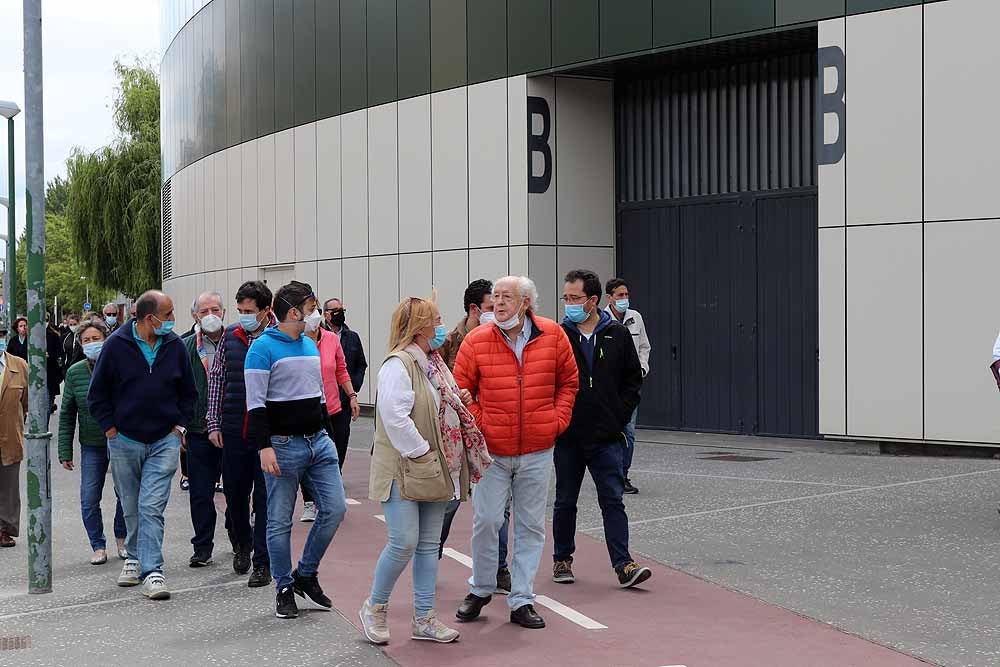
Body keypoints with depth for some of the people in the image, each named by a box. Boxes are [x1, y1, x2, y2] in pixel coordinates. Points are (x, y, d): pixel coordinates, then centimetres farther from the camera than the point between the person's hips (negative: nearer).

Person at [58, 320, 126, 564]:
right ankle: (98, 546, 17)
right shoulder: (75, 372, -2)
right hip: (92, 446, 2)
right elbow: (67, 415, 3)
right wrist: (65, 452, 0)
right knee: (89, 500, 0)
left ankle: (122, 538, 30)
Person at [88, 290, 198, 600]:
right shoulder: (116, 345, -5)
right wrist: (110, 427, -2)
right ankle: (134, 558, 31)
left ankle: (152, 571, -11)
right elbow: (98, 393, 3)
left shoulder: (174, 346, 1)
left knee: (152, 507, -10)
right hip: (125, 440, 0)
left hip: (165, 441, 0)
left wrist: (180, 424, 5)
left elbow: (188, 392, 13)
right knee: (131, 508, 12)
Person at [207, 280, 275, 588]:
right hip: (234, 431, 3)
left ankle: (262, 562, 9)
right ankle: (241, 544, 39)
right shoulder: (230, 336, 5)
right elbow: (216, 378, 10)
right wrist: (214, 423, 5)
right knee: (234, 493, 14)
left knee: (265, 498, 1)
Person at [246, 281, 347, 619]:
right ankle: (284, 589, 14)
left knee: (335, 508, 1)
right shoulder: (263, 348, -10)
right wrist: (265, 447, -20)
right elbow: (256, 403, -15)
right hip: (284, 447, -7)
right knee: (280, 521, 2)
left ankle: (306, 574, 17)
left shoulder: (311, 345, 14)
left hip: (318, 442, 7)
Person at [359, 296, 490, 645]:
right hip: (403, 470, -9)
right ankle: (374, 608, 10)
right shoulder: (398, 364, -16)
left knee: (429, 545, 10)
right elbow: (395, 417, -23)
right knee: (404, 543, -10)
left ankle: (423, 619, 17)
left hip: (433, 471, 9)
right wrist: (422, 453, -19)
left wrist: (459, 402, 5)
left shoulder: (435, 363, 14)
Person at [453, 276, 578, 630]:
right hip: (492, 451, -1)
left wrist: (558, 420, 1)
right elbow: (460, 391, 2)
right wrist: (478, 424, -8)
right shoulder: (476, 341, -5)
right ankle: (480, 589, 22)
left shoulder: (553, 336, -2)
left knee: (531, 526, 7)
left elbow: (569, 382, 11)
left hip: (537, 451, 1)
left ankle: (522, 601, 17)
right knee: (486, 521, 0)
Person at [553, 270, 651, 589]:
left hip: (607, 436, 0)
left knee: (613, 500, -3)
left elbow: (633, 380, 8)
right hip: (567, 438, 0)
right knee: (565, 502, 12)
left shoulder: (617, 335, 2)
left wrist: (619, 417, 0)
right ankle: (562, 560, 24)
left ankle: (624, 565, -5)